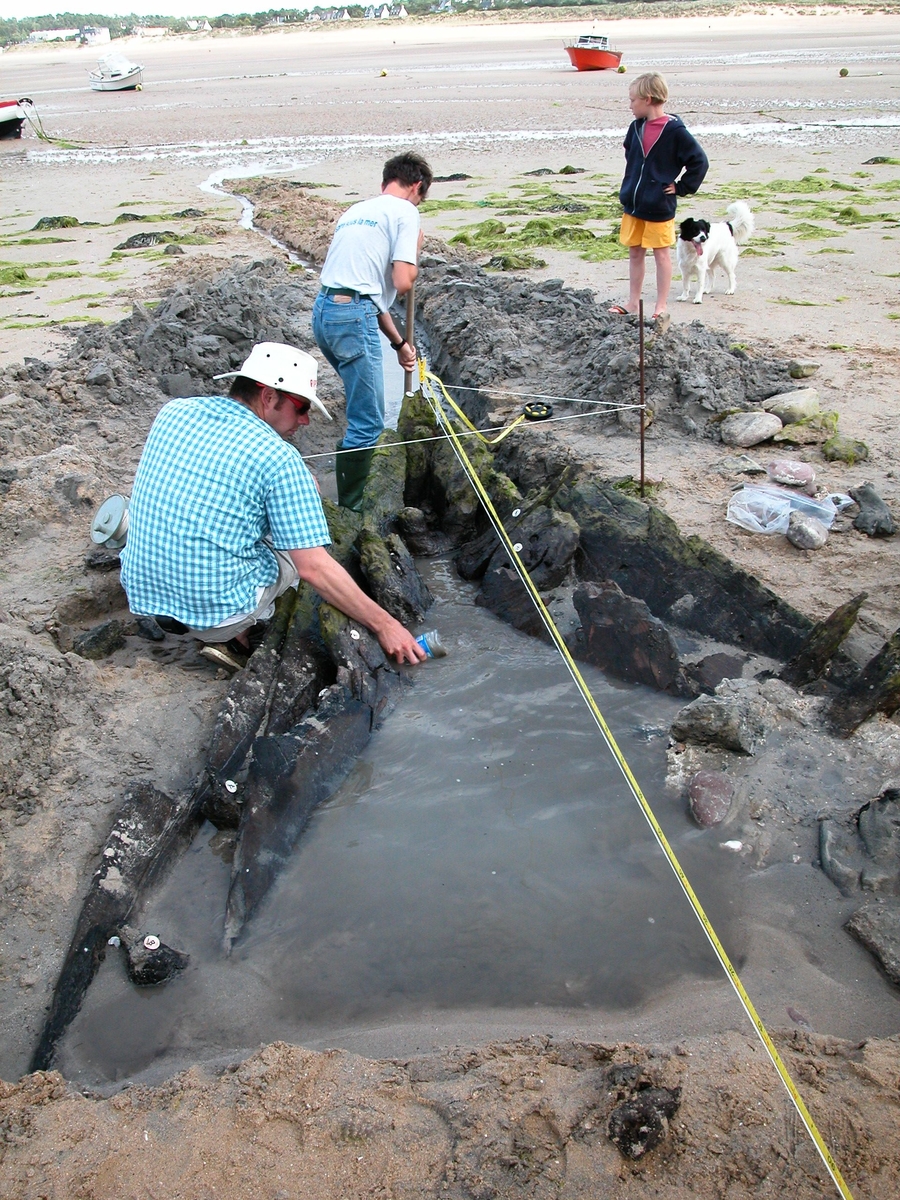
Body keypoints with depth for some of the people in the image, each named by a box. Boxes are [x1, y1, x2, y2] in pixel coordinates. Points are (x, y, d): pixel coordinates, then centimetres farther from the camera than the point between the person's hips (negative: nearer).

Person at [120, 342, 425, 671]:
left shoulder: (173, 412, 1)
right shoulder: (280, 459, -16)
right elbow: (314, 568, -18)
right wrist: (384, 625, -10)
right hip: (213, 613, -6)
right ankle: (234, 637, 7)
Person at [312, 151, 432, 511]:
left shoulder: (356, 210, 26)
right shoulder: (404, 212, 1)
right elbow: (403, 283, -10)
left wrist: (399, 342, 30)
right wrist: (416, 250, 12)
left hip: (322, 312, 9)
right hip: (353, 318, -9)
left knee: (364, 411, 24)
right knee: (368, 424, -2)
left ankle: (351, 500, 33)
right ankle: (348, 509, 3)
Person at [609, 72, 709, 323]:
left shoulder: (674, 131, -13)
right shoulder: (637, 128, 6)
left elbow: (699, 161, -11)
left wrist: (680, 187, -9)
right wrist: (628, 187, 15)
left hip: (659, 206, -6)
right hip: (633, 203, 6)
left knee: (662, 255, 4)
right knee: (635, 253, 12)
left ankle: (661, 307, 11)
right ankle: (633, 303, 22)